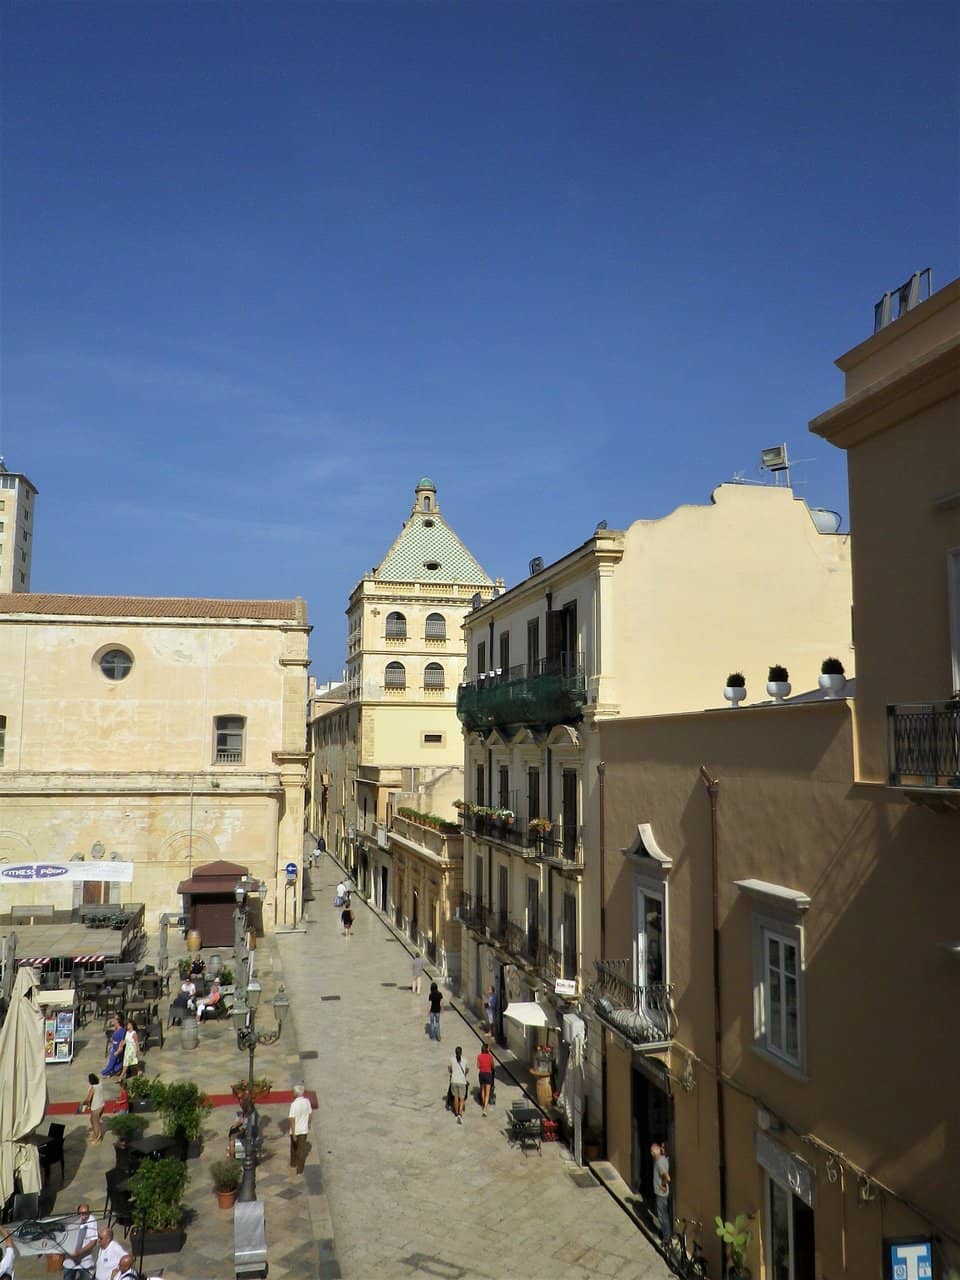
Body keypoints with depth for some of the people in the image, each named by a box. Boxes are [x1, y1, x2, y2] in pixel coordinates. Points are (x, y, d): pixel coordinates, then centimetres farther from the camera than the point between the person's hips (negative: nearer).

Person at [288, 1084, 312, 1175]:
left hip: (295, 1130, -3)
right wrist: (308, 1124, 20)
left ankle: (293, 1164, 40)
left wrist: (293, 1133, -18)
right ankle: (300, 1169, 15)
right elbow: (310, 1114, 4)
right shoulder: (307, 1101, -8)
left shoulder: (294, 1104, -22)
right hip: (304, 1130, 3)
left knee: (294, 1147, 22)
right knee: (302, 1149, 12)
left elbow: (292, 1119, -23)